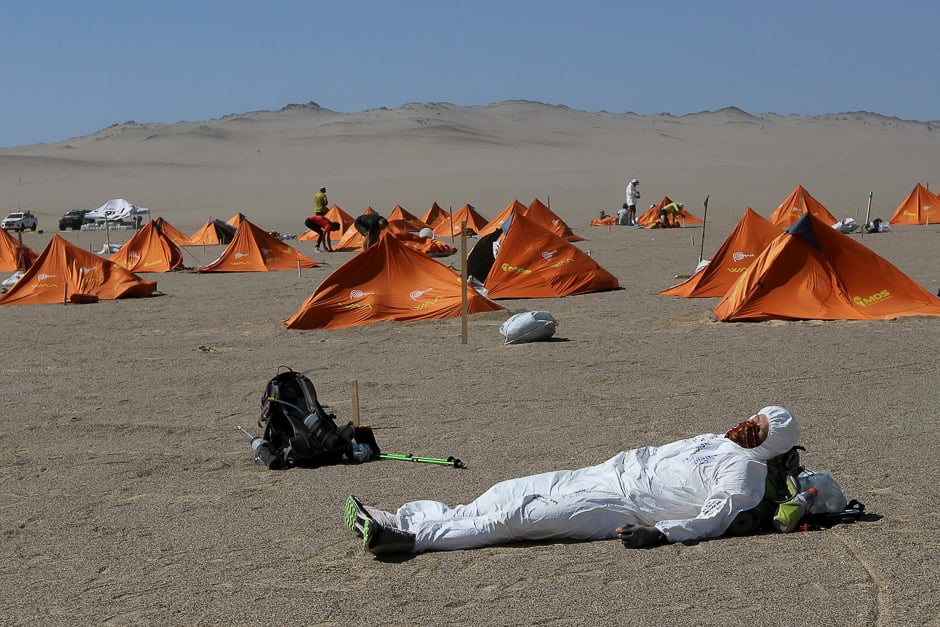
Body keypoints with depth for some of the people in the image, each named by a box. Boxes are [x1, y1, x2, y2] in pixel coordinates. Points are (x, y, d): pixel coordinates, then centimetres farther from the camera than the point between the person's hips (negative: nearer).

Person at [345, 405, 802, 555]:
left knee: (516, 516, -18)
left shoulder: (743, 467, -5)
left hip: (618, 509, -8)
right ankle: (397, 520, -4)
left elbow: (714, 519, -18)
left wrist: (660, 533, -28)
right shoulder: (711, 443, 23)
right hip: (600, 476, 8)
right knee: (511, 492, -1)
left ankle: (406, 539, -22)